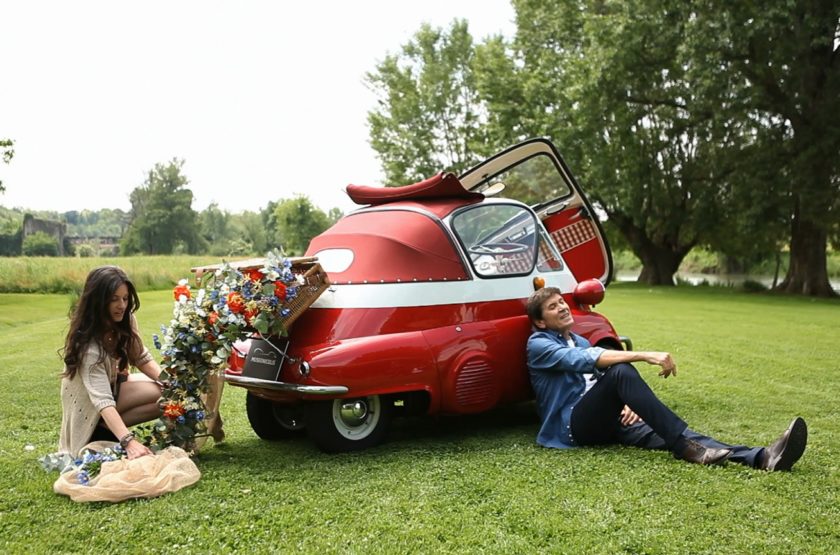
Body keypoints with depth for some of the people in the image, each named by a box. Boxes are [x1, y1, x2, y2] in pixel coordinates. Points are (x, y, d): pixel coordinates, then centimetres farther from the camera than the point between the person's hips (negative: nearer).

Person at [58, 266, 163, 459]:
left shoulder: (125, 320, -12)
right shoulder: (88, 343, -34)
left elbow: (142, 358, -3)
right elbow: (103, 401, -42)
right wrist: (128, 441, -54)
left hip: (114, 384, 8)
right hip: (92, 410, -8)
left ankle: (107, 426, -7)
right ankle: (102, 430, -12)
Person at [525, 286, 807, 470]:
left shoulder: (580, 342, 25)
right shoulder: (539, 344, -2)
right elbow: (585, 360, -20)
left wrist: (630, 403, 2)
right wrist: (644, 356, -29)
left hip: (604, 421, 7)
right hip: (572, 424, -6)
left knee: (661, 434, -21)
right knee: (621, 371, -31)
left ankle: (761, 457, -39)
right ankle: (687, 448, -34)